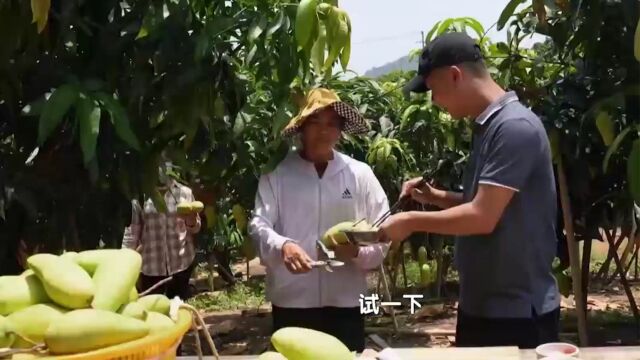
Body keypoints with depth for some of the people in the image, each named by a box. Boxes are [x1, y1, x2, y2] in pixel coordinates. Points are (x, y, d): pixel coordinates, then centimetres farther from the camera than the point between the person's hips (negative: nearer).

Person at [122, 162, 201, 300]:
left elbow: (196, 228, 7)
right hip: (150, 265, -1)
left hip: (182, 262, 1)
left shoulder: (184, 192, 0)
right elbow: (132, 231, 0)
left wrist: (191, 222, -15)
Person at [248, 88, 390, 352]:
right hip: (291, 302, -1)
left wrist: (358, 249, -15)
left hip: (346, 302, 1)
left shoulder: (360, 173, 8)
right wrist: (282, 246, -26)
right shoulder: (276, 173, 3)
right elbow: (258, 225, -5)